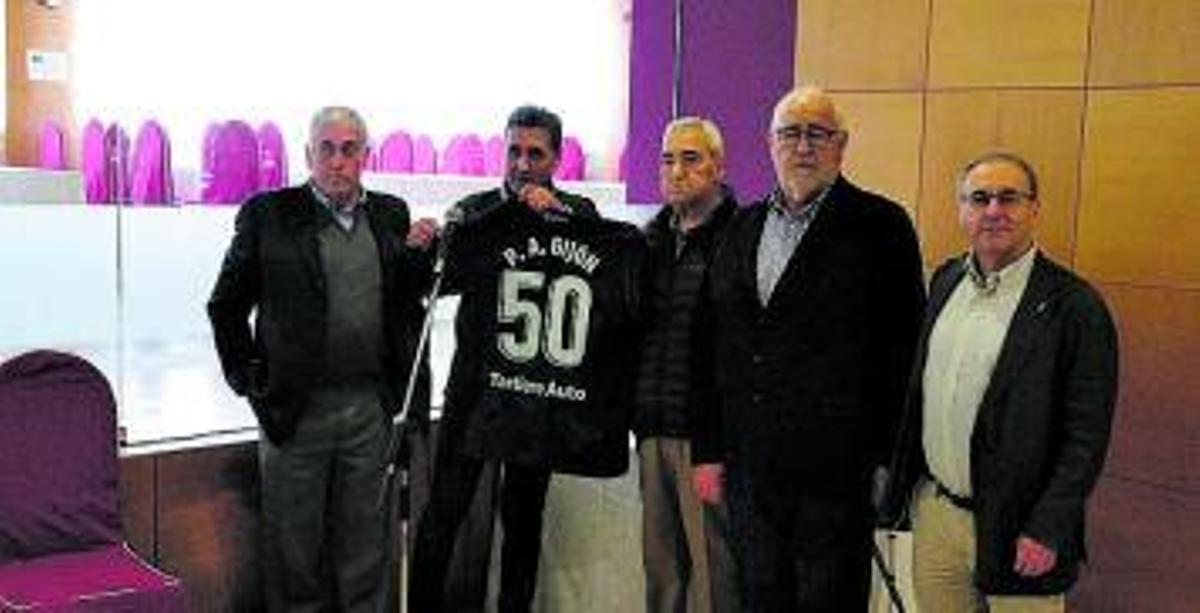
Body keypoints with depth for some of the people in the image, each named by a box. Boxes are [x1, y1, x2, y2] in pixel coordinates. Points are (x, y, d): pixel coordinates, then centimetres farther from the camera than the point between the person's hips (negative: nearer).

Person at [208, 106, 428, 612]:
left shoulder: (391, 215, 8)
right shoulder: (268, 215, -2)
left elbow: (410, 301, 17)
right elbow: (225, 305, 3)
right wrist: (247, 378, -1)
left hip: (372, 407, 3)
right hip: (296, 410, -2)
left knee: (366, 540, 13)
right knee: (293, 541, 9)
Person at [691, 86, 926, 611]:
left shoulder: (880, 225, -4)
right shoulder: (742, 228, 11)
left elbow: (903, 347, -5)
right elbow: (720, 347, 12)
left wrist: (890, 458, -8)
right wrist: (708, 449, 10)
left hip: (836, 469, -5)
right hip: (750, 468, 5)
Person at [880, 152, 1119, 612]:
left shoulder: (1074, 306, -13)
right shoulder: (945, 280, 7)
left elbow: (1086, 435, -14)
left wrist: (1047, 530, -17)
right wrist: (899, 474, 14)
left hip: (1014, 527, -5)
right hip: (934, 509, 5)